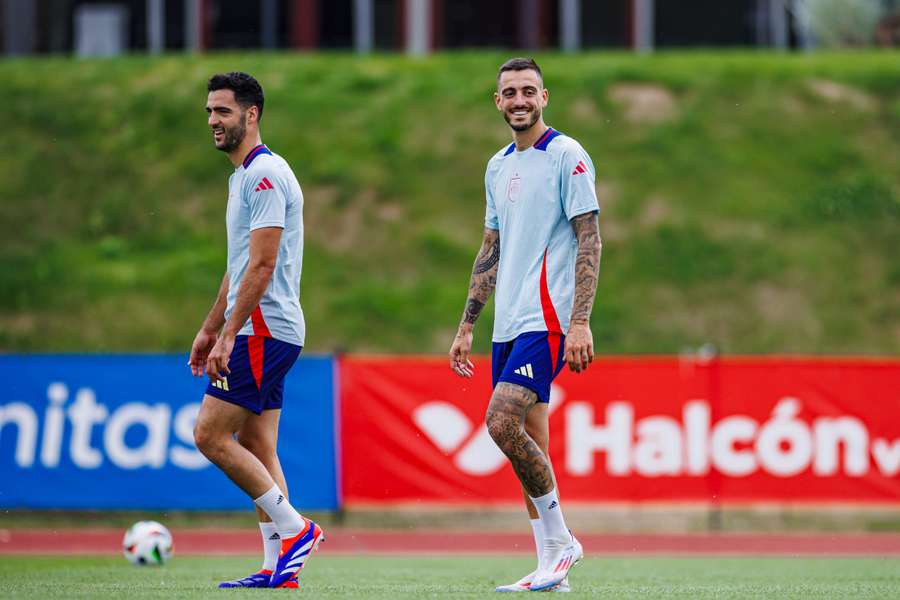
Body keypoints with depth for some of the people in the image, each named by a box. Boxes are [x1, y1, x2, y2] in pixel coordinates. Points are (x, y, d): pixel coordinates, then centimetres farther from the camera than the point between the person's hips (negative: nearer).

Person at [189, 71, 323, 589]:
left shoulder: (266, 175, -14)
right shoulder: (244, 175, 19)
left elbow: (262, 265, -20)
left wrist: (229, 334, -22)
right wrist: (211, 328, 25)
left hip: (263, 331, -10)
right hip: (265, 332, 10)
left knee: (211, 435, -11)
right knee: (256, 448, 7)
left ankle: (294, 528, -8)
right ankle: (278, 567, 5)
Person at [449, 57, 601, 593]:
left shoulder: (567, 155, -6)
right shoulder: (499, 167, 17)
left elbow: (590, 240, -11)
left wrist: (580, 322, -18)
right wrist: (466, 327, 19)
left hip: (547, 318, -8)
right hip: (508, 325, 8)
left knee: (502, 419, -21)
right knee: (529, 444, 5)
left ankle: (560, 541, -9)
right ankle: (552, 569, 7)